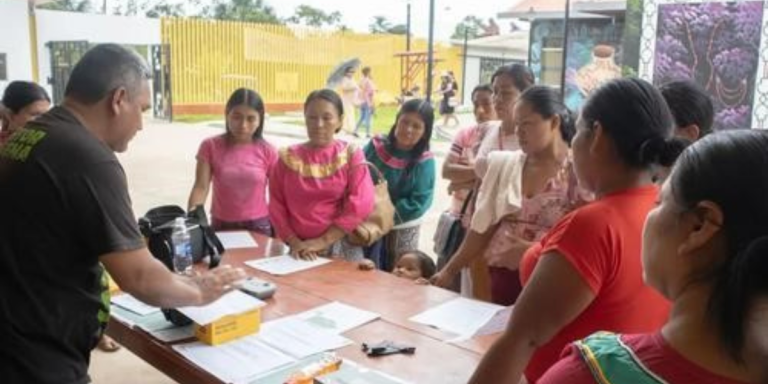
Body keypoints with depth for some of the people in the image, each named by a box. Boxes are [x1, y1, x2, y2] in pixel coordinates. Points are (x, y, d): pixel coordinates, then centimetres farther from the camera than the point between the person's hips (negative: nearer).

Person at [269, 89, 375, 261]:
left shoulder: (351, 155, -2)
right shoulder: (288, 157, 4)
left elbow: (360, 205, -10)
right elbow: (276, 205, 4)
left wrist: (323, 241, -14)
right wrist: (294, 242, -9)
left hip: (341, 247, -1)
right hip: (301, 250, 2)